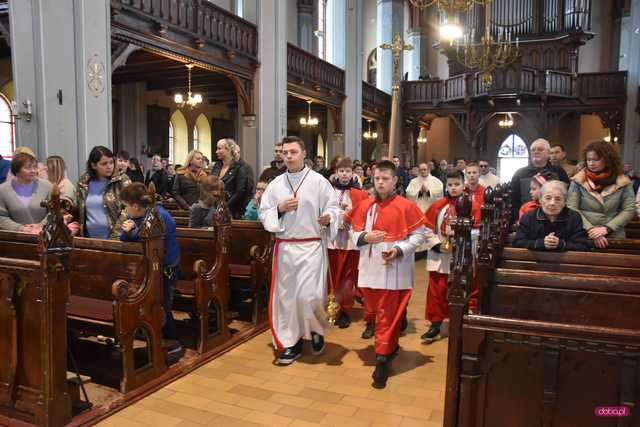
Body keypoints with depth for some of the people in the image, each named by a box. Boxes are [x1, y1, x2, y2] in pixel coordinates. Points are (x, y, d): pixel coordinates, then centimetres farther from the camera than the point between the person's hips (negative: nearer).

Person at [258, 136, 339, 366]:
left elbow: (334, 208, -4)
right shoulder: (275, 184, 8)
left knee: (309, 295, -7)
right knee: (286, 295, 7)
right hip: (284, 247, 4)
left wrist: (328, 218, -26)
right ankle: (291, 343, 23)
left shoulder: (319, 181, -2)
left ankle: (317, 331, 25)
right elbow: (263, 214, 9)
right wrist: (279, 209, -9)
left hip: (311, 246, -3)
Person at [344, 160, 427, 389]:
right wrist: (365, 237, -11)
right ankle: (390, 346, 39)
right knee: (376, 312, 17)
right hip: (369, 268, 5)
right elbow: (354, 233, 11)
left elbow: (419, 235, -4)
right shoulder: (364, 206, 6)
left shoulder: (407, 207, -7)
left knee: (387, 316, 0)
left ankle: (382, 360, 8)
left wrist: (399, 250, -17)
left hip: (393, 270, -5)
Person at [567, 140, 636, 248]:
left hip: (613, 237, 0)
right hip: (583, 237, 0)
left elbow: (629, 210, 2)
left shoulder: (623, 182, 4)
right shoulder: (579, 181, 2)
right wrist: (590, 229, -13)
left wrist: (607, 228, -10)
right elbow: (571, 208, -2)